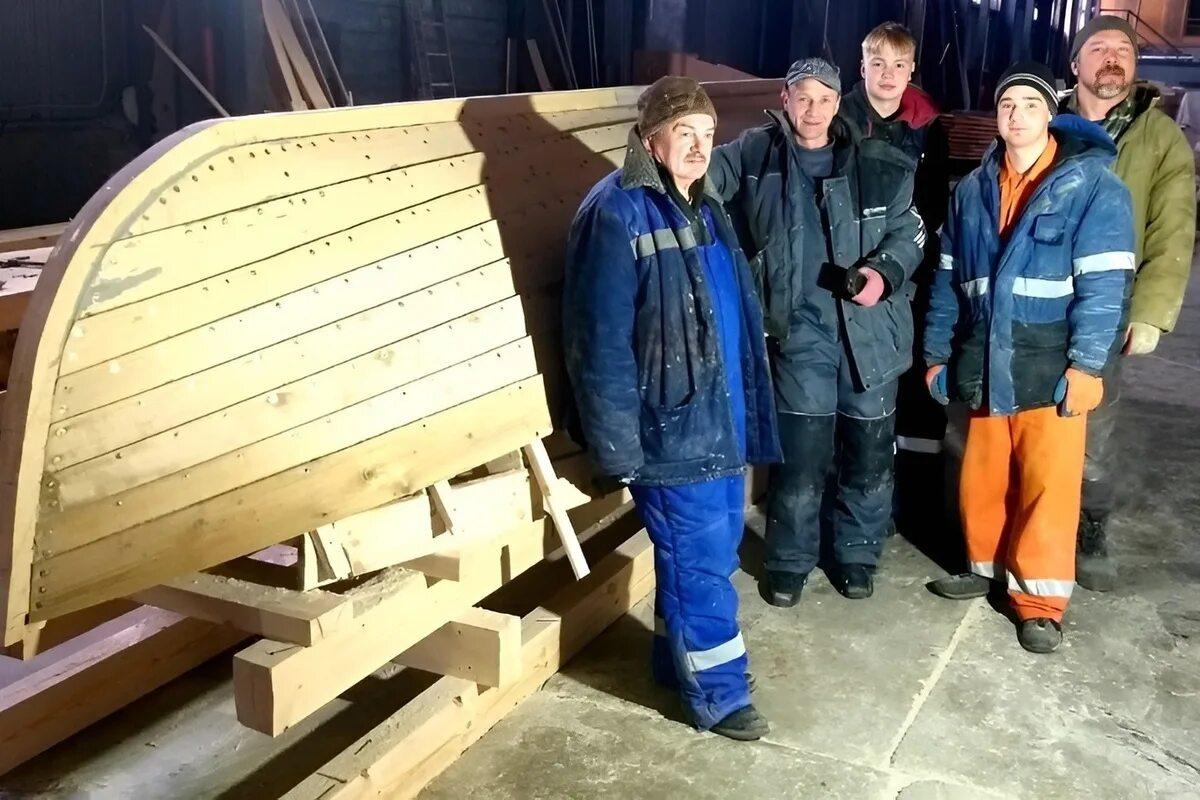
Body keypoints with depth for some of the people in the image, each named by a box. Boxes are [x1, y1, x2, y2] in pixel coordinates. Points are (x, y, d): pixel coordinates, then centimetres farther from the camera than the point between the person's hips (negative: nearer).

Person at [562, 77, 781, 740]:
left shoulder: (703, 207, 12)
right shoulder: (616, 214, -15)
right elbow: (602, 339, -17)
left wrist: (747, 406, 16)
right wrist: (619, 442, -18)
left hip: (721, 418, 8)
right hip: (672, 425, -8)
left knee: (709, 552, 18)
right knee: (701, 562, 2)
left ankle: (675, 660, 36)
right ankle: (718, 693, 18)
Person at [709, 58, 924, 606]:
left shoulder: (875, 164, 2)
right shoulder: (755, 154, 2)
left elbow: (909, 231, 5)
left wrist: (884, 272, -13)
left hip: (870, 330, 2)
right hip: (800, 330, -1)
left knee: (869, 453, 11)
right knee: (800, 454, 1)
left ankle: (857, 554, 32)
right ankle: (790, 561, 22)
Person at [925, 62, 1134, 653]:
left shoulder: (1092, 185, -6)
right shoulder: (973, 190, 9)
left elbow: (1104, 284, -11)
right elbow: (949, 279, 12)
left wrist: (1086, 365, -18)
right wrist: (938, 353, 9)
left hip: (1050, 367, -4)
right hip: (984, 364, 4)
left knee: (1048, 484, -1)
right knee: (982, 479, 13)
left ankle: (1039, 599, 13)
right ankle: (987, 566, 34)